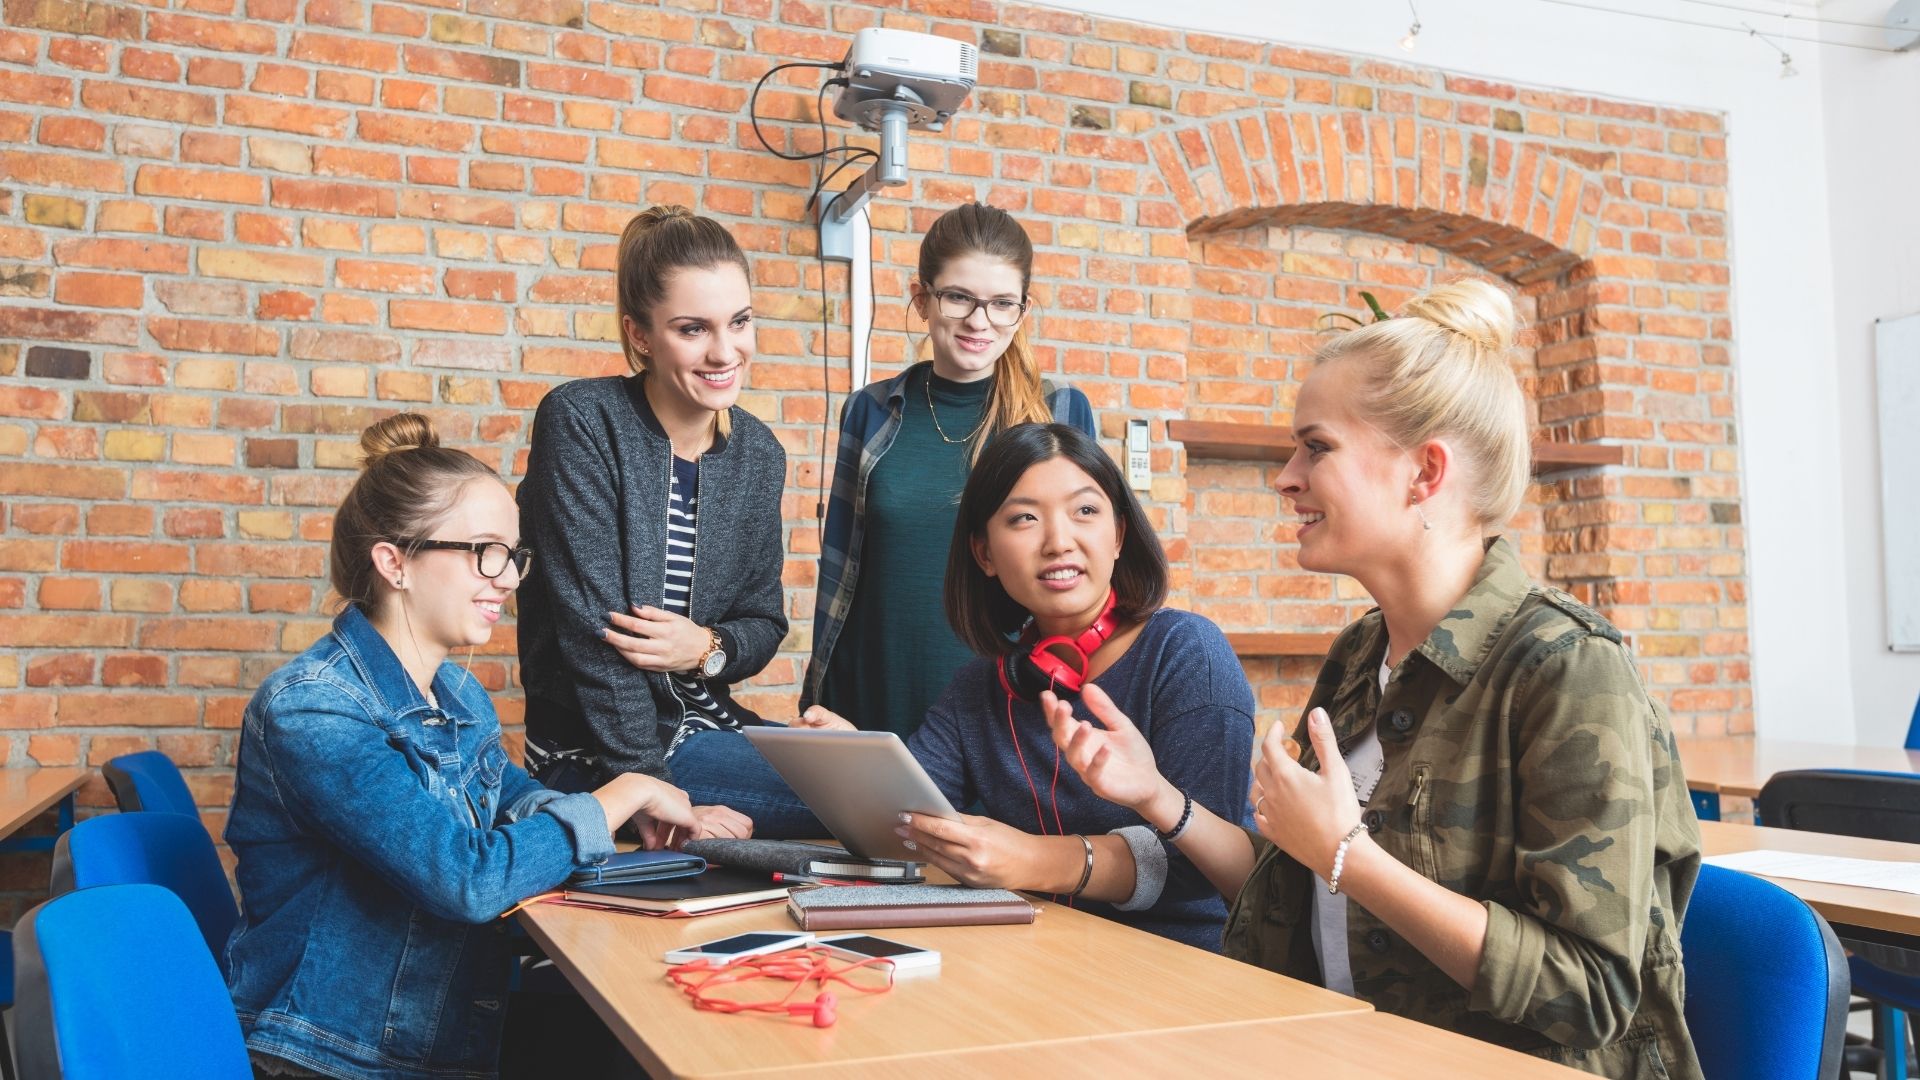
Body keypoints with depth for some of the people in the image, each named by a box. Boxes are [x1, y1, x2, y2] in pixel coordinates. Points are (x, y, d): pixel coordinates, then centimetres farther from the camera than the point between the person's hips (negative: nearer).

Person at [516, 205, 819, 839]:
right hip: (593, 752, -7)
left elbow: (765, 621, 9)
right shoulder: (581, 423, -14)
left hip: (704, 725, 7)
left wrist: (708, 648, -15)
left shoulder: (758, 454, 4)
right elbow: (592, 626, -19)